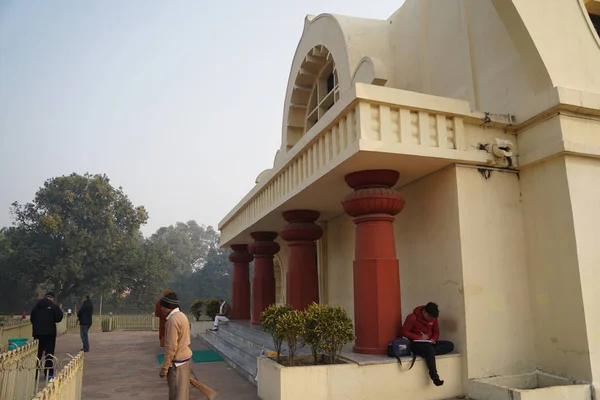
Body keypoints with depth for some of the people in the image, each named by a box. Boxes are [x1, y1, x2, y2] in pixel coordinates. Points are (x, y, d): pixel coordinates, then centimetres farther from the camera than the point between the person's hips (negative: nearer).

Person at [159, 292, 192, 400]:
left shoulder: (173, 320, -22)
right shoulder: (181, 316, 8)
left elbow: (171, 348, -22)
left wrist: (164, 368, -15)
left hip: (178, 362, -9)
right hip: (185, 357, 9)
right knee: (181, 391, 18)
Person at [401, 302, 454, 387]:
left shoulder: (433, 318, 3)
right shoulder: (413, 317, -13)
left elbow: (436, 332, 13)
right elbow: (404, 331, -13)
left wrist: (433, 339, -10)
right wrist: (418, 337, -22)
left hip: (429, 343, 6)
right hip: (416, 344, -6)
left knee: (450, 345, -16)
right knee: (429, 348, -40)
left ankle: (426, 353, -28)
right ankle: (434, 377, -36)